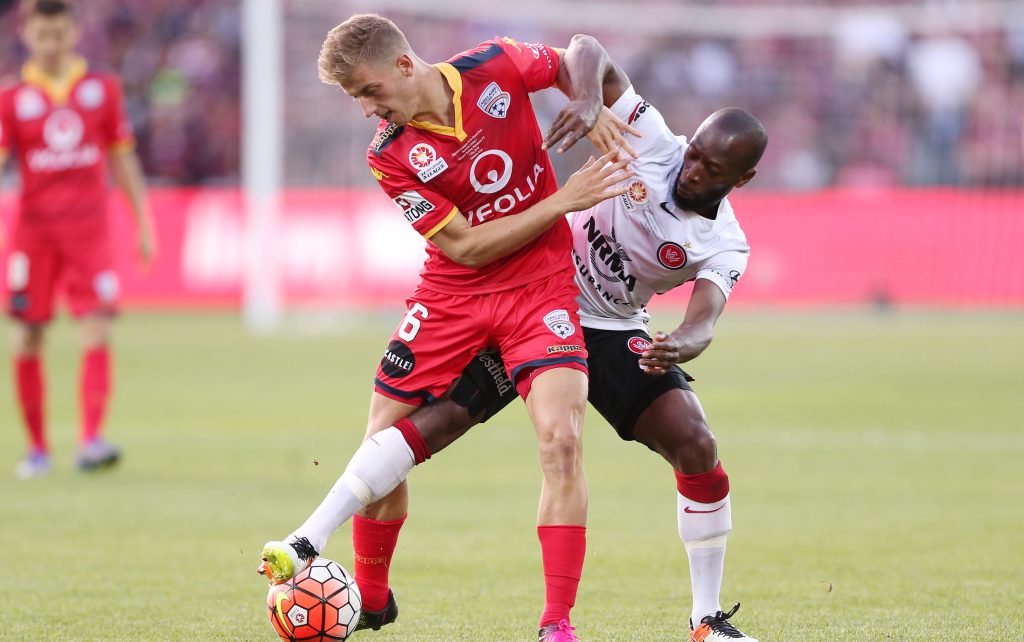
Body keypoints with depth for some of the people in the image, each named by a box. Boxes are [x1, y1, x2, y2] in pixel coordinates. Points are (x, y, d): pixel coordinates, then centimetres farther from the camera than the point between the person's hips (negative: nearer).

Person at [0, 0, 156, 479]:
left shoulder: (102, 89, 7)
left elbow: (123, 158, 13)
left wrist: (144, 223, 12)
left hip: (89, 227, 0)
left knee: (98, 330, -14)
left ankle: (91, 440, -20)